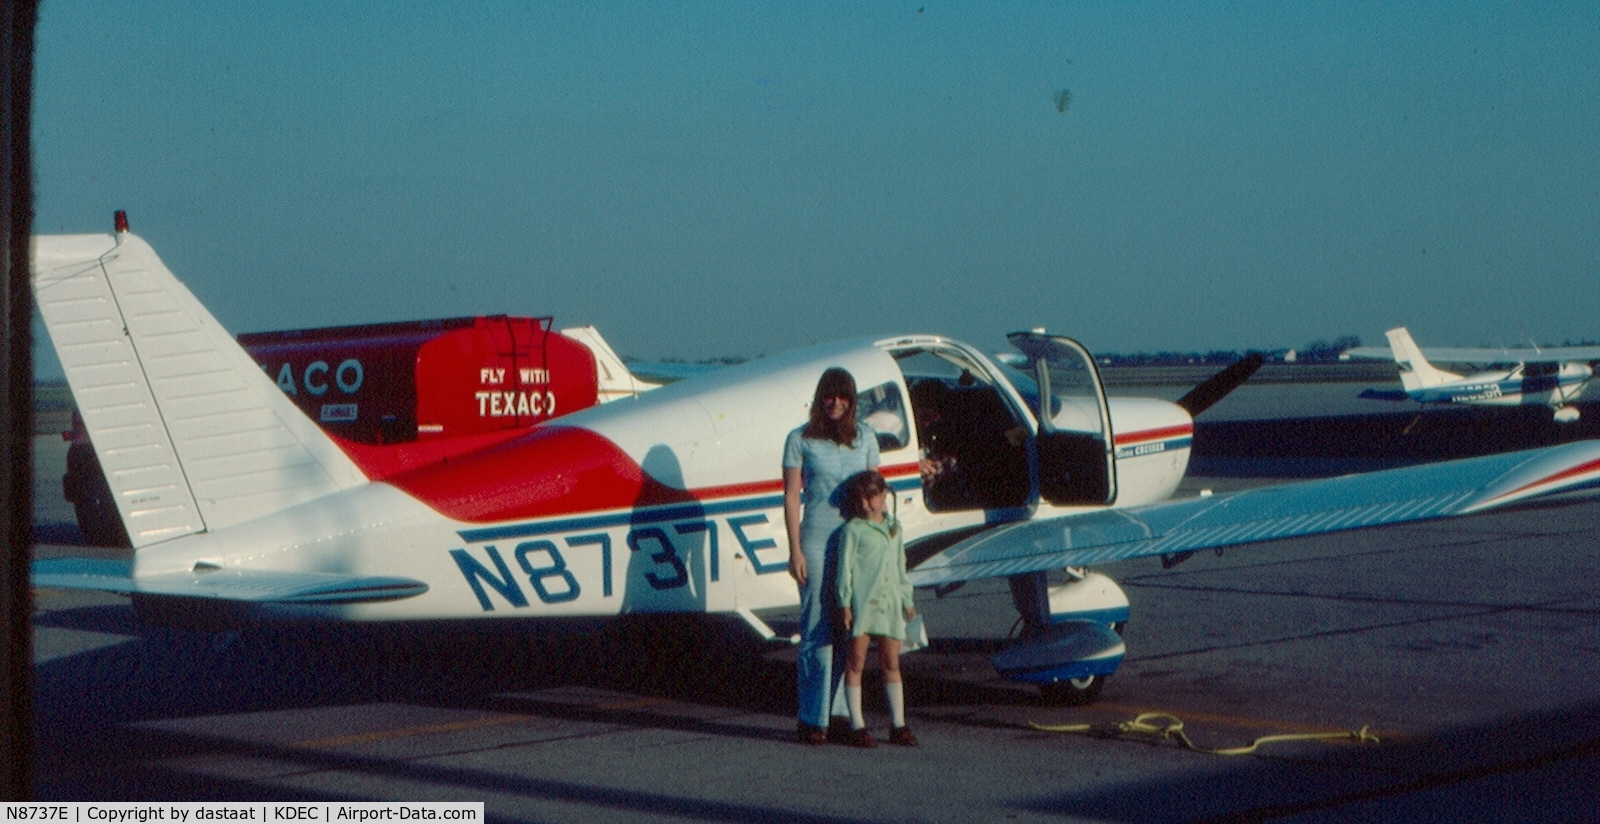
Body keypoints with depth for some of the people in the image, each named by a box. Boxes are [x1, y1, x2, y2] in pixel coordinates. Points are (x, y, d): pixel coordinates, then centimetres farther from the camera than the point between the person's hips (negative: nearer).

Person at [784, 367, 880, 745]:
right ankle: (813, 719, 1)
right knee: (818, 630, -4)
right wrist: (795, 550, -6)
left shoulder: (864, 438, 11)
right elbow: (791, 495, 0)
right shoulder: (801, 440, 2)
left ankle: (839, 713, 10)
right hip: (818, 540, -3)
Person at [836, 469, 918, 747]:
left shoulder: (894, 528, 16)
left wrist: (907, 600, 21)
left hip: (889, 604, 5)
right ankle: (857, 726, 3)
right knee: (856, 663, -1)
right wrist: (845, 603, -9)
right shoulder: (854, 529, -1)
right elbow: (845, 567, -3)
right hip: (861, 605, -5)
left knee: (891, 664, 7)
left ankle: (898, 725, 12)